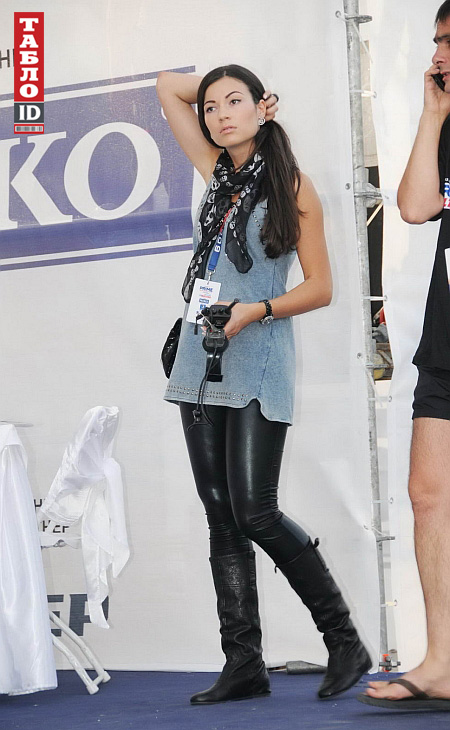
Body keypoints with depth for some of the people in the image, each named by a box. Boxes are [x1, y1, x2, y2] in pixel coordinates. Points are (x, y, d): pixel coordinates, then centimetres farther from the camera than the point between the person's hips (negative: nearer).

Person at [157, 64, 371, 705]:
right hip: (202, 364, 6)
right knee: (222, 520, 2)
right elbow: (168, 86, 22)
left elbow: (321, 287, -3)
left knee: (255, 513, -13)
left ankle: (345, 640, 0)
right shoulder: (217, 172, 13)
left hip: (257, 367, -6)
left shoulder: (293, 187, -1)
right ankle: (244, 664, 5)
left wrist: (255, 311, -15)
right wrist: (221, 87, 15)